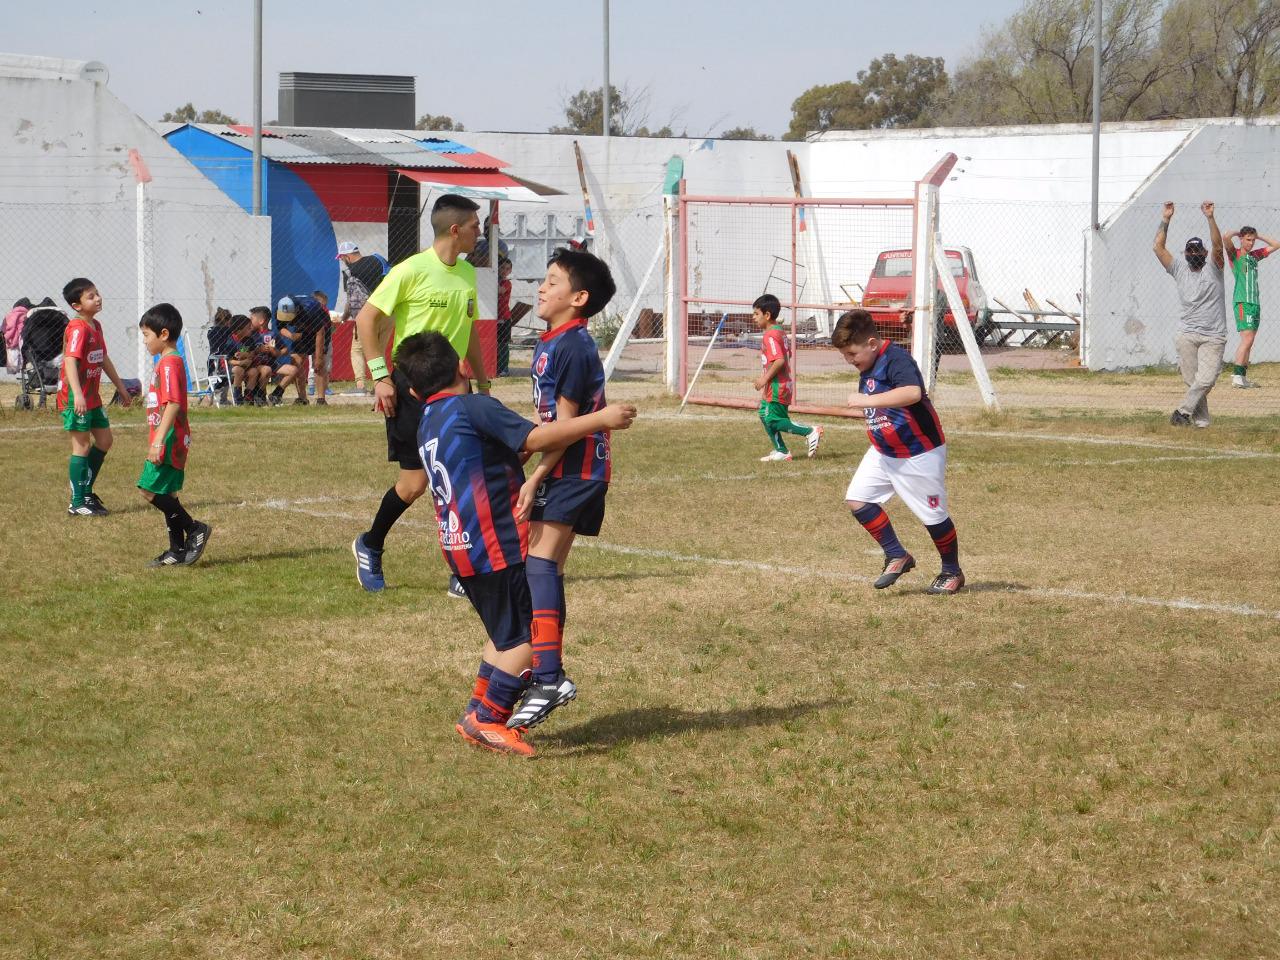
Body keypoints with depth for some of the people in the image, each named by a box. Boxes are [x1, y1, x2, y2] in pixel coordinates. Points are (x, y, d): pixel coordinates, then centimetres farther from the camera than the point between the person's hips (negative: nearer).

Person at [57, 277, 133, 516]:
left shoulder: (96, 326, 11)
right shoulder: (78, 329, -19)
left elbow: (104, 359, 23)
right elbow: (70, 361, -30)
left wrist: (121, 387, 28)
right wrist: (77, 395, -42)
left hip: (92, 396, 9)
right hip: (76, 398, -9)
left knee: (104, 440, 14)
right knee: (82, 446, -4)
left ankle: (86, 491, 24)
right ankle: (77, 503, 3)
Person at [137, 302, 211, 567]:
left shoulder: (170, 363, -15)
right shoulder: (166, 361, 17)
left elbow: (173, 404, -25)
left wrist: (159, 440, -28)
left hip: (168, 441, -10)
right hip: (167, 441, 10)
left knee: (150, 490, -12)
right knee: (165, 494, 12)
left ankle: (195, 529, -5)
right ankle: (178, 551, 16)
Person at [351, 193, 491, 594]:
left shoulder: (468, 273, 10)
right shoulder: (412, 270, -13)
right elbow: (366, 318, -10)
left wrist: (482, 384, 21)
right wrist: (380, 377, -14)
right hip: (412, 386, -6)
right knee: (415, 482, -3)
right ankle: (370, 546, 22)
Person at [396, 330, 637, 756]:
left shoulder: (427, 426, 16)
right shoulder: (474, 407, -10)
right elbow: (535, 438, -18)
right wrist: (599, 420, -15)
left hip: (461, 546, 9)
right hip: (498, 545, -9)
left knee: (508, 632, 21)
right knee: (531, 633, -3)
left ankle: (477, 714, 24)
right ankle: (488, 720, -4)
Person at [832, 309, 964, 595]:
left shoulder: (896, 359, -23)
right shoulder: (866, 369, 5)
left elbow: (913, 392, -43)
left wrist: (867, 400, -42)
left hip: (920, 454, -9)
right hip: (883, 451, 9)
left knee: (933, 515, 3)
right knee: (857, 499, -4)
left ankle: (952, 572, 24)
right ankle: (897, 557, 7)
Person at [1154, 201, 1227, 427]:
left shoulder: (1213, 269, 4)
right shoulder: (1179, 270, 10)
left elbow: (1217, 246, -13)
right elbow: (1159, 247, 2)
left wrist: (1210, 218, -24)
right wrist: (1165, 220, -6)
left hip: (1213, 337, -2)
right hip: (1187, 335, 2)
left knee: (1206, 380, -15)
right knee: (1192, 380, -1)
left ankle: (1183, 411, -10)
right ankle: (1201, 420, 5)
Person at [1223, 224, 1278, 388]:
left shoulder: (1254, 255, 19)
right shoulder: (1235, 254, -1)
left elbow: (1275, 245, 28)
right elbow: (1226, 238, -19)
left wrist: (1258, 236, 18)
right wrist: (1238, 232, 1)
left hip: (1255, 302, 8)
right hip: (1242, 302, -8)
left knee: (1249, 342, 7)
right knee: (1247, 339, -17)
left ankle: (1243, 377, 9)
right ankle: (1236, 375, -20)